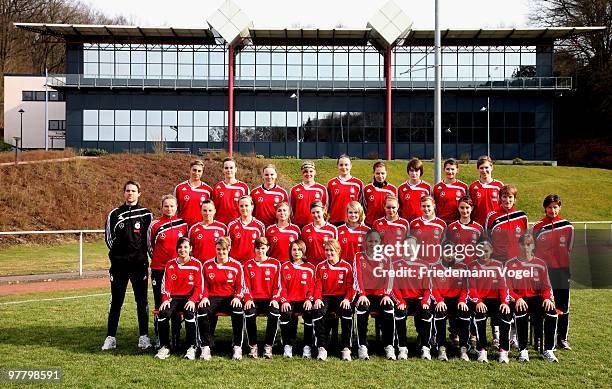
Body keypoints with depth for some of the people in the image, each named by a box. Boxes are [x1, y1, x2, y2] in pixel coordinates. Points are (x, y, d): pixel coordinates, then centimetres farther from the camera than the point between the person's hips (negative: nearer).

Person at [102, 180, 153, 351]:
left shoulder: (146, 214, 6)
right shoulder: (114, 214, 10)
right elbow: (108, 237, 12)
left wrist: (141, 254, 0)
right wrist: (118, 251, 6)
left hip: (139, 263, -1)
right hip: (119, 264, 1)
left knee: (142, 301, 2)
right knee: (116, 301, 5)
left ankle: (144, 336, 9)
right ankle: (111, 337, 10)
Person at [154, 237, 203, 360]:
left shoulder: (196, 264, 2)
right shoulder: (170, 265, 10)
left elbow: (199, 286, -1)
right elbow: (166, 285, 6)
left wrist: (193, 300, -17)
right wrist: (165, 299, -12)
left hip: (190, 298, -2)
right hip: (174, 298, 2)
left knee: (189, 313, -34)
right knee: (163, 313, -28)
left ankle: (192, 347, -20)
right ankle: (165, 347, -13)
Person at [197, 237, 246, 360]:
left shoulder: (236, 265, 5)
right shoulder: (207, 265, 8)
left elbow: (241, 286, 7)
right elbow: (204, 286, 11)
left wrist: (237, 297, -12)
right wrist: (204, 297, -8)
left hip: (230, 298, -1)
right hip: (213, 298, 1)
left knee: (238, 310, -34)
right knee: (202, 310, -33)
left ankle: (237, 347, -21)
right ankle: (205, 347, -21)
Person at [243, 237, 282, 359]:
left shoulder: (275, 263, 8)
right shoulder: (248, 265, 12)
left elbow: (277, 285, 5)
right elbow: (246, 285, 7)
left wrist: (274, 299, -9)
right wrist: (248, 299, -9)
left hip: (269, 299, -1)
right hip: (254, 299, 1)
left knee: (275, 314, -32)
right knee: (249, 314, -32)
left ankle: (268, 346, -16)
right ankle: (253, 346, -15)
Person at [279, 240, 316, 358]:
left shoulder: (310, 268, 10)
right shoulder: (285, 267, 11)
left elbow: (312, 286, 7)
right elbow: (282, 286, 6)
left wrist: (309, 299, -10)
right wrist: (284, 301, -10)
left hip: (304, 301, 0)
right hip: (289, 301, 0)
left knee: (309, 313, -30)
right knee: (285, 314, -31)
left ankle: (308, 346, -17)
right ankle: (288, 346, -17)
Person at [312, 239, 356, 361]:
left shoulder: (346, 266, 6)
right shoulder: (320, 267, 11)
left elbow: (350, 286, 2)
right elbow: (318, 286, 6)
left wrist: (347, 299, -17)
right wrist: (317, 299, -14)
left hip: (341, 297, -1)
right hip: (325, 297, 1)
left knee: (347, 311, -35)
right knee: (318, 311, -32)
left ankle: (346, 348, -24)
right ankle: (322, 348, -25)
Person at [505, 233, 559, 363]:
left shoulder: (540, 264, 10)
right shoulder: (511, 264, 4)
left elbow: (546, 287, 8)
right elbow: (507, 288, -1)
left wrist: (548, 298, -14)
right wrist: (517, 299, -19)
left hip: (537, 297, 2)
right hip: (519, 299, -2)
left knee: (552, 313, -26)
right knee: (520, 313, -35)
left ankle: (548, 350, -14)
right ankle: (523, 351, -20)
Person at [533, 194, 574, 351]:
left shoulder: (567, 226, 5)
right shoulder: (538, 227, 2)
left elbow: (570, 249, 11)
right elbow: (534, 250, 8)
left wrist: (569, 268, 11)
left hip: (562, 270, 1)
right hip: (544, 270, -1)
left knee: (563, 307, 4)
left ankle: (562, 338, 14)